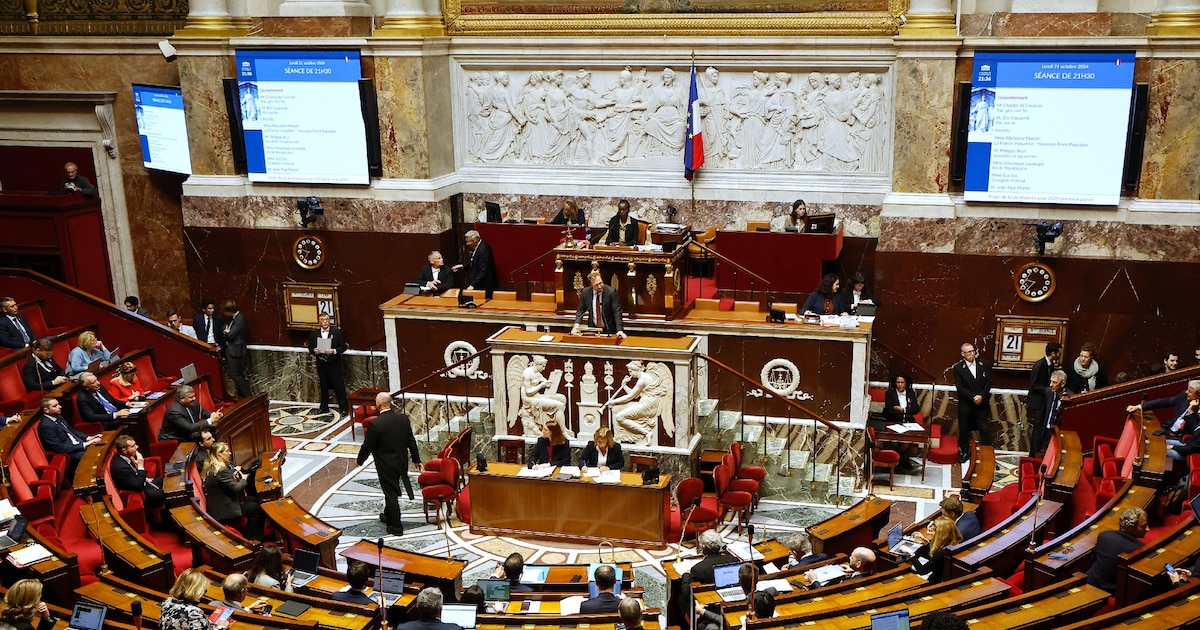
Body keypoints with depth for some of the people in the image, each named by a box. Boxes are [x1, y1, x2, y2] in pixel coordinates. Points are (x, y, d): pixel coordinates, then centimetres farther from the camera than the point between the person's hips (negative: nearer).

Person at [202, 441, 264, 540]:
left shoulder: (212, 467, 7)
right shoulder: (221, 471, -25)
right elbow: (236, 489, -23)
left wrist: (234, 470, 4)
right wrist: (244, 479, -4)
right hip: (224, 511, -10)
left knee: (255, 499, 14)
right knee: (257, 508, -4)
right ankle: (251, 539, 8)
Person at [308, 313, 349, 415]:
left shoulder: (337, 332, -1)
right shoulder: (313, 334, 6)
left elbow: (343, 347, -2)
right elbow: (310, 348, 8)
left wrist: (334, 351, -19)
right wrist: (314, 351, -14)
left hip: (334, 364, -3)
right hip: (321, 365, 3)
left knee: (339, 386, -1)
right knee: (323, 387, 11)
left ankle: (344, 407, 7)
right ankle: (324, 407, 21)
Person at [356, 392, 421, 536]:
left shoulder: (375, 424, -23)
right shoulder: (403, 418, -6)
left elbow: (367, 446, -13)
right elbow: (411, 441, 3)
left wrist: (360, 460, 6)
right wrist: (416, 459, 16)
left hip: (386, 465, -6)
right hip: (401, 462, 6)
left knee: (391, 493, 6)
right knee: (392, 491, 24)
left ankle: (396, 527, 15)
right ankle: (389, 516, 43)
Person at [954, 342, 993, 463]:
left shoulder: (984, 364, 0)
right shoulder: (958, 368, -6)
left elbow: (989, 382, 0)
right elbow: (960, 387, -10)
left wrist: (982, 396, -14)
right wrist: (973, 397, -18)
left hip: (981, 403, 1)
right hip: (965, 404, -1)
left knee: (984, 429, 1)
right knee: (964, 429, 9)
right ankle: (964, 452, 22)